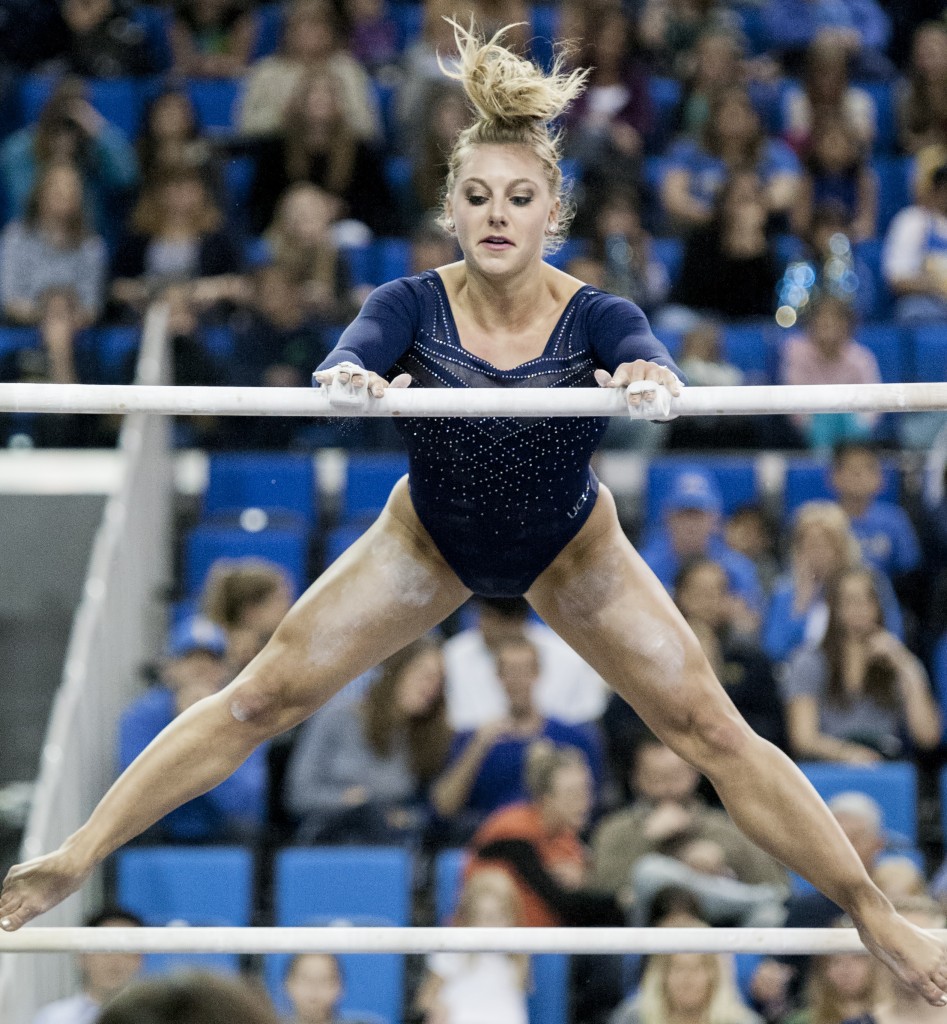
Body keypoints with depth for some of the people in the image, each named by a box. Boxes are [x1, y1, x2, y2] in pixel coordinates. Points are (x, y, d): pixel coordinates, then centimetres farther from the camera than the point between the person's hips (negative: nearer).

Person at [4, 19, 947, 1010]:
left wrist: (650, 382, -72)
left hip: (571, 548, -1)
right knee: (262, 699, -4)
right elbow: (354, 351, -45)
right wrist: (350, 378, -69)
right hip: (429, 538, 1)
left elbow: (648, 363, -49)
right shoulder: (413, 304, -26)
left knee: (710, 730, -6)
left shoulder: (595, 317, -28)